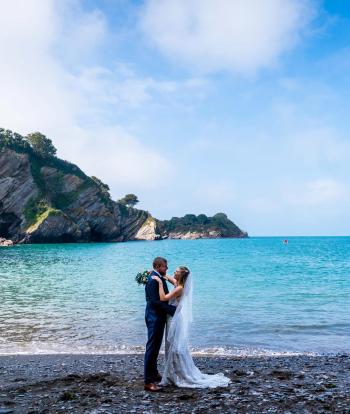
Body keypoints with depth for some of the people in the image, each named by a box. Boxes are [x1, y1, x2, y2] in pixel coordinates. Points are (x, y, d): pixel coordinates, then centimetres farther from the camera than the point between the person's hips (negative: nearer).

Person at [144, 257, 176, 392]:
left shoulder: (160, 278, 11)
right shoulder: (153, 280, -19)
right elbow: (155, 301, -24)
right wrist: (173, 309, -21)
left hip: (159, 317, 10)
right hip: (154, 317, -10)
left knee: (155, 347, 21)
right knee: (152, 348, -5)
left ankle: (154, 373, 36)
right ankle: (148, 381, 0)